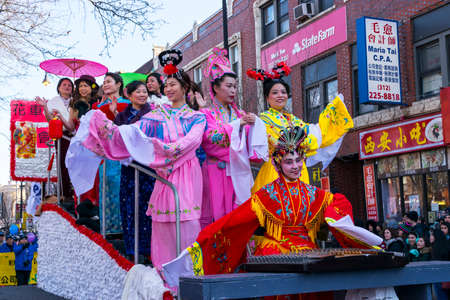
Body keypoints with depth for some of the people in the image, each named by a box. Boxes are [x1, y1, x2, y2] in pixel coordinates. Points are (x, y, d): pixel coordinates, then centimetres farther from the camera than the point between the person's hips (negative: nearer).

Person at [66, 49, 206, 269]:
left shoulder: (196, 117, 11)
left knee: (186, 219, -10)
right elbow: (134, 131, 4)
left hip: (187, 173, -2)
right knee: (163, 220, -1)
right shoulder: (157, 115, 15)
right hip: (164, 173, 2)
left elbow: (193, 138, -9)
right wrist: (111, 128, -12)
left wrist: (170, 149, -24)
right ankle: (166, 267, 8)